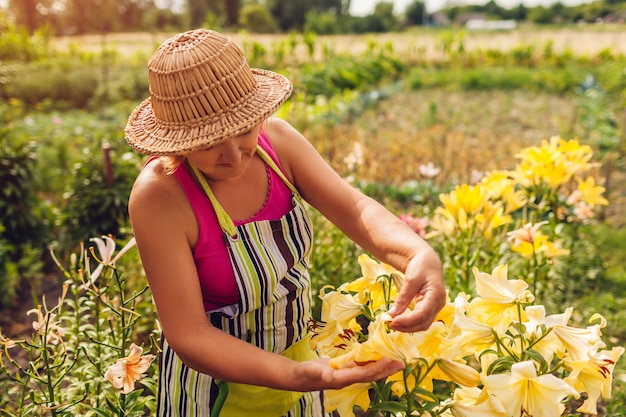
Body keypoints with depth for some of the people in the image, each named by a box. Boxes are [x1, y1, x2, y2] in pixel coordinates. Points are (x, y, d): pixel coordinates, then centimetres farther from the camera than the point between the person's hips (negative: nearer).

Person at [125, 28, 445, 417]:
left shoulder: (275, 138, -15)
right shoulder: (159, 196, -28)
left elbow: (356, 210, -18)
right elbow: (187, 334, -27)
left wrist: (421, 255, -39)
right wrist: (298, 376, -39)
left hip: (298, 353, 5)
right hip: (218, 384, -4)